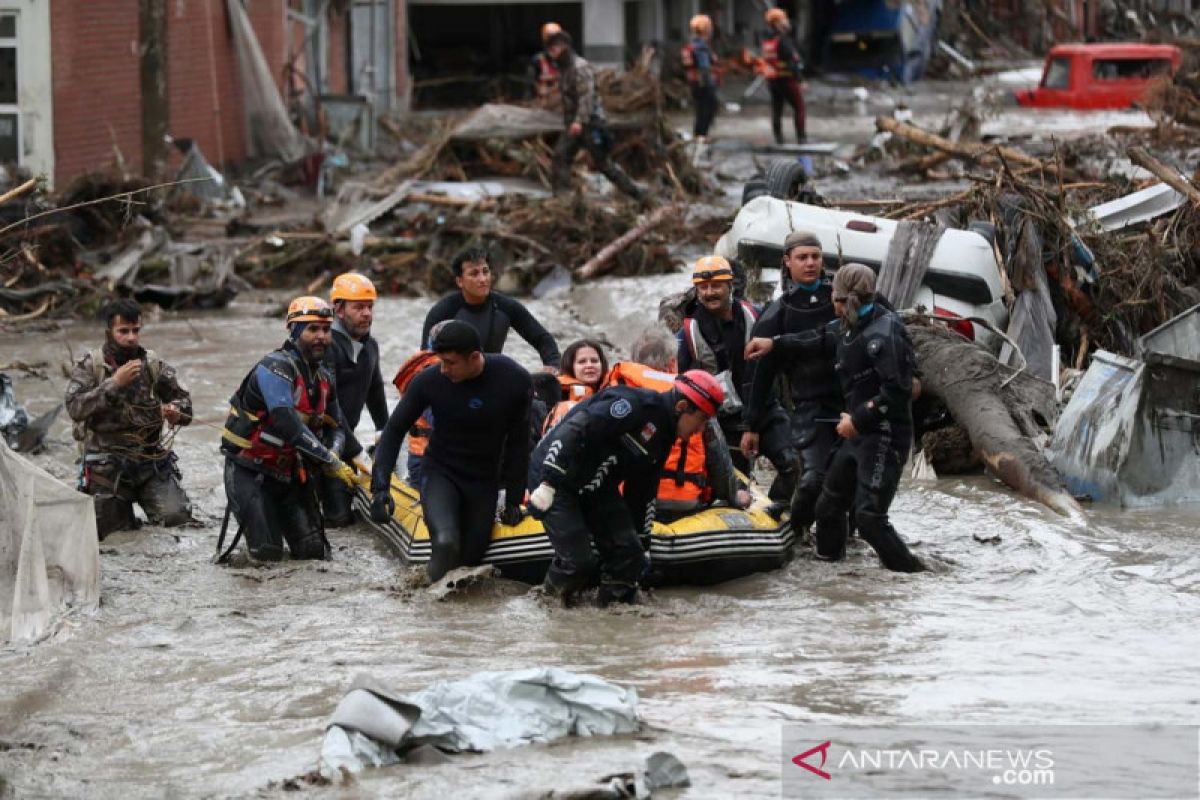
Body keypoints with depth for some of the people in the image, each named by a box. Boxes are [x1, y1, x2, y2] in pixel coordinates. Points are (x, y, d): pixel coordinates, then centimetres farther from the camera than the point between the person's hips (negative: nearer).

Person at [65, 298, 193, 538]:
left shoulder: (154, 365, 2)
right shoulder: (88, 366, -5)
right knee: (109, 529, -2)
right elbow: (75, 408, -18)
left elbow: (183, 400, 9)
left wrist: (176, 412, -15)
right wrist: (114, 383, -26)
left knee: (176, 517, -13)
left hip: (151, 458, 2)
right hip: (107, 463, -2)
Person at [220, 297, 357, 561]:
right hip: (250, 471, -7)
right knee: (268, 553, -14)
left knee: (314, 551, 0)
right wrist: (331, 462, -28)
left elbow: (336, 425, 16)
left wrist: (333, 453, -9)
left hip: (289, 470, 7)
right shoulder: (275, 367, -22)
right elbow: (288, 425, -32)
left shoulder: (324, 378, 4)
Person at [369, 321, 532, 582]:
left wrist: (513, 499, 2)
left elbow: (517, 443, -2)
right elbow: (395, 430, -4)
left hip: (484, 480, 2)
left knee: (471, 558, 2)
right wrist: (380, 486, -13)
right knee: (446, 542, -29)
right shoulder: (430, 381, -17)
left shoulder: (515, 381, -15)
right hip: (442, 472, -2)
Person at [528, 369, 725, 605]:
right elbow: (575, 429, -31)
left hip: (597, 488, 9)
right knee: (580, 562, -13)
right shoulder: (636, 405, -24)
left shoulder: (662, 438, 8)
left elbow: (642, 493, 19)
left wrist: (641, 537, 23)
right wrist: (548, 482, -33)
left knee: (627, 555, -2)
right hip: (554, 477, -9)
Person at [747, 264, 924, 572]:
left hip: (886, 437, -10)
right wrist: (775, 344, 33)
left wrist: (858, 419, -19)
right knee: (828, 505, 19)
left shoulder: (883, 334, -21)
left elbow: (897, 390, -25)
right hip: (858, 434, 10)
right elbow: (820, 341, 30)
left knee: (869, 518, -15)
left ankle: (915, 577, -8)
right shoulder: (848, 327, 9)